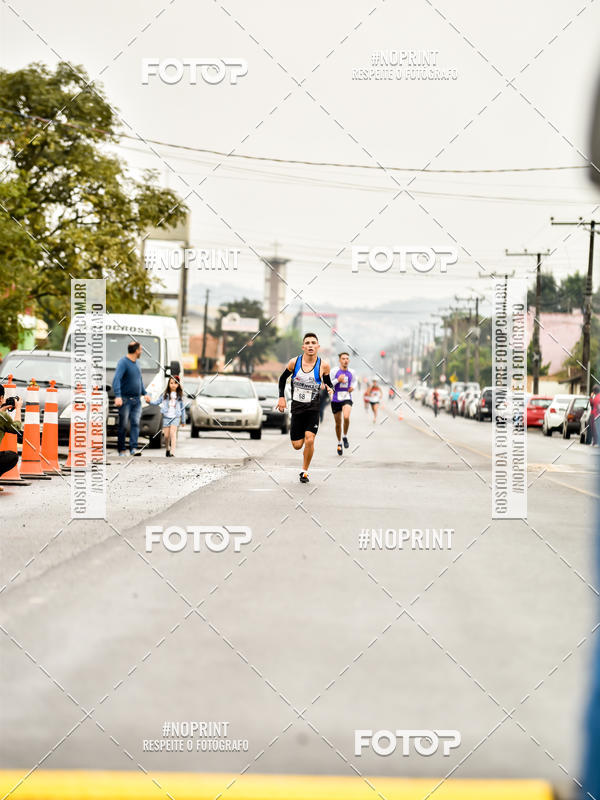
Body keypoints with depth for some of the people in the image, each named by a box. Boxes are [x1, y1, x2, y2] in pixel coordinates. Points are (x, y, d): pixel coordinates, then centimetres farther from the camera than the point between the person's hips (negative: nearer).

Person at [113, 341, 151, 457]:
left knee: (135, 423, -4)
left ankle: (133, 448, -10)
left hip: (137, 400, 7)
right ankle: (121, 450, 3)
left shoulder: (136, 362, 16)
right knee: (123, 425, -3)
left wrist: (144, 393, 22)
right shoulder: (123, 362, -10)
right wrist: (118, 396, -33)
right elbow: (116, 379, -22)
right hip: (125, 399, -7)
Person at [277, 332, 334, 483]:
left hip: (313, 408, -1)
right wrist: (281, 397, 2)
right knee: (297, 445, 2)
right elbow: (282, 378, 11)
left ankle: (304, 471, 2)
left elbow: (328, 383, 9)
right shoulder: (294, 362, -6)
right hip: (297, 408, 1)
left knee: (309, 440, -18)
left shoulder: (323, 365, -7)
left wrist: (330, 390, -14)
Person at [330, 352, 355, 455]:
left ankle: (345, 437, -2)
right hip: (336, 399, -1)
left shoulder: (351, 372, 5)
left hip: (347, 398, 1)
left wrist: (352, 387, 5)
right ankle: (339, 443, 29)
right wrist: (338, 380, -19)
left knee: (346, 417, -26)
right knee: (338, 423, 8)